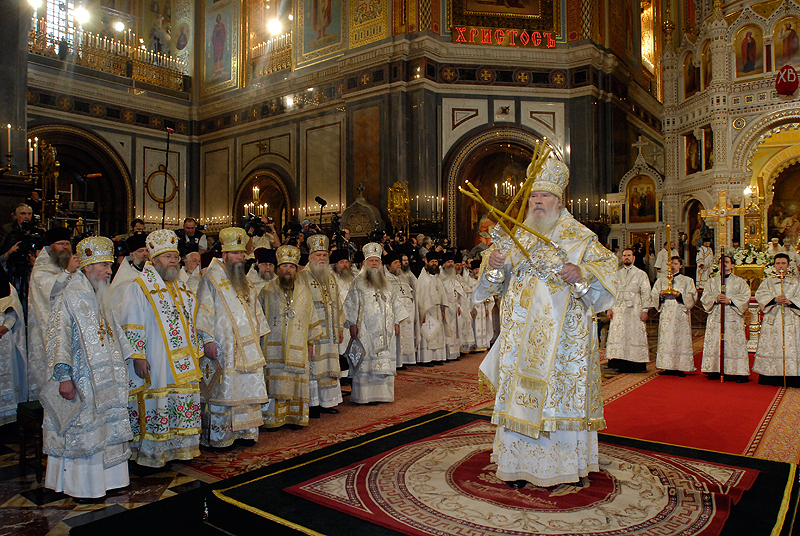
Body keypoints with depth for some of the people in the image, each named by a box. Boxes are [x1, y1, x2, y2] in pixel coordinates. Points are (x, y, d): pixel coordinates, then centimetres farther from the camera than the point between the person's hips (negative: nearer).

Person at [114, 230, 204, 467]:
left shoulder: (182, 289, 16)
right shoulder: (139, 288, -4)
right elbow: (130, 326, -10)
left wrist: (196, 351, 18)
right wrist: (137, 356, -17)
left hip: (183, 363, 7)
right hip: (154, 364, -6)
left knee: (184, 403, 9)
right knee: (155, 406, -3)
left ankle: (178, 447, 21)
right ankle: (150, 454, 11)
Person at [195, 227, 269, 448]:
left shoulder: (245, 281, 17)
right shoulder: (212, 278, -4)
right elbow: (204, 311, -10)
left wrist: (258, 336, 17)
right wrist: (208, 340, -17)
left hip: (248, 346, 7)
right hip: (223, 347, -7)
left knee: (248, 388, 8)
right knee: (222, 391, -2)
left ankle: (245, 431, 19)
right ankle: (218, 437, 10)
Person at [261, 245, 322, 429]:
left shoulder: (304, 291, 10)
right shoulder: (268, 290, 7)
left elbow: (311, 317, 13)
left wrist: (310, 342, 9)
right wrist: (258, 342, 6)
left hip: (297, 347, 1)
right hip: (273, 346, -1)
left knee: (296, 382, 1)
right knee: (274, 382, -3)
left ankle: (294, 418, 11)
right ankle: (273, 419, 6)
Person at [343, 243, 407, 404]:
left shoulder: (385, 283, 16)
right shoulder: (358, 282, 1)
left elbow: (394, 303, 19)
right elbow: (351, 303, -4)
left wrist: (396, 322, 12)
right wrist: (352, 324, -11)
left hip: (385, 330, 5)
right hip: (366, 329, -5)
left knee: (385, 361, 4)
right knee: (366, 362, -5)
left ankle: (382, 393, 12)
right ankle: (365, 395, 2)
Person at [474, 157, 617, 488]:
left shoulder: (578, 237, 2)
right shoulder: (519, 237, 15)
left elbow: (607, 265, -3)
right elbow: (501, 283, 16)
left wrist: (582, 272, -22)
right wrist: (494, 265, -6)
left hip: (561, 329, -4)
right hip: (522, 332, 4)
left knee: (560, 386, -2)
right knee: (519, 390, 4)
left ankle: (566, 463, 11)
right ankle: (519, 464, 14)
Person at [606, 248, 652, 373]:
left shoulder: (641, 274, 7)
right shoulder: (616, 274, 15)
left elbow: (646, 293, 3)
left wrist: (645, 310, -6)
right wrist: (609, 307, 4)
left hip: (635, 311, -2)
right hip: (618, 310, 2)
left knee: (635, 336, -4)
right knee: (618, 336, -3)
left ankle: (636, 365, 1)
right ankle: (622, 365, 1)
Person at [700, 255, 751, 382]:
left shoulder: (739, 281, 10)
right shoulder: (712, 281, 15)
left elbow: (745, 297, -1)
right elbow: (705, 297, 8)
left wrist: (730, 300, -14)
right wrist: (715, 299, -11)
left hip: (733, 318, -2)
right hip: (715, 317, 2)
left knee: (734, 344, -6)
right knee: (714, 343, -2)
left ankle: (737, 372, -3)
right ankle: (715, 371, 2)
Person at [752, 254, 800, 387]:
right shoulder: (767, 282, 12)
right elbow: (760, 295, -1)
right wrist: (775, 299, -16)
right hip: (772, 320, 0)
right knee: (771, 347, -3)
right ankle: (770, 377, 0)